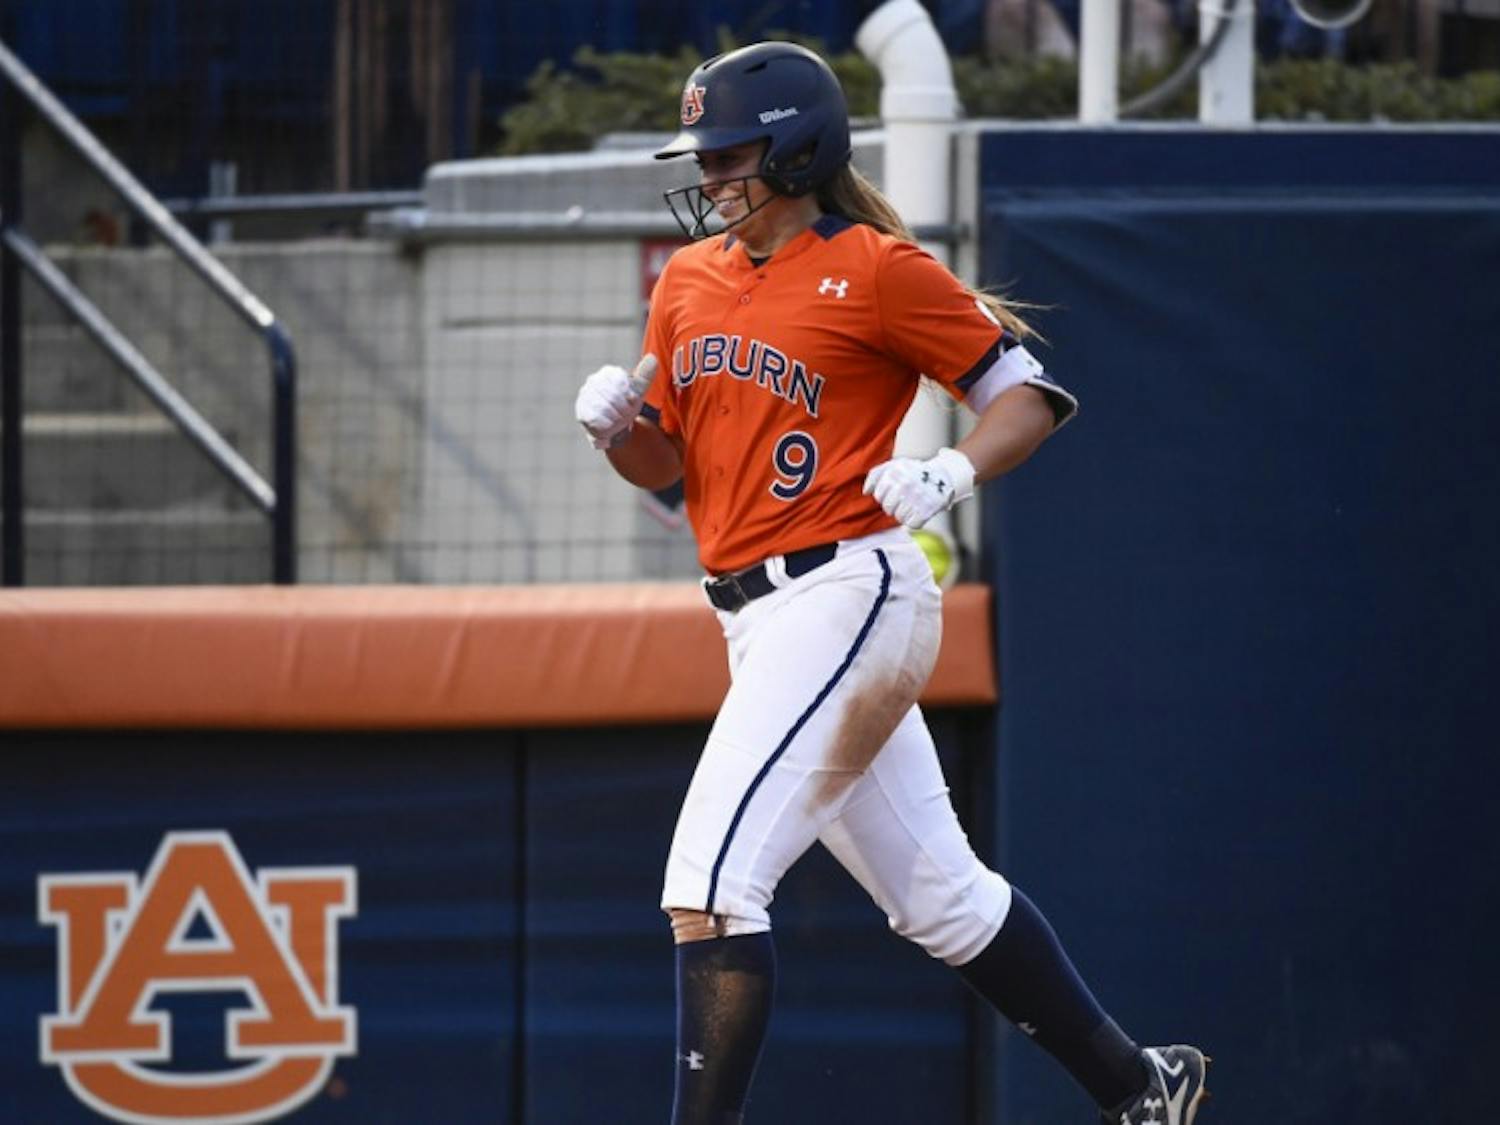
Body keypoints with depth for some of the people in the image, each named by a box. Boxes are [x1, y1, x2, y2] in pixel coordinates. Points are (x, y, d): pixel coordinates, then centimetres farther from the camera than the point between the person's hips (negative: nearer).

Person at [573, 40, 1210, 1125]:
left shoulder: (875, 271, -9)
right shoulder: (691, 280, 13)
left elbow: (1029, 393, -5)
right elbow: (659, 462, 18)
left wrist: (955, 471, -23)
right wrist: (617, 421, -5)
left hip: (849, 595, -8)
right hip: (760, 621, 8)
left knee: (712, 881, -17)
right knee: (939, 895, 16)